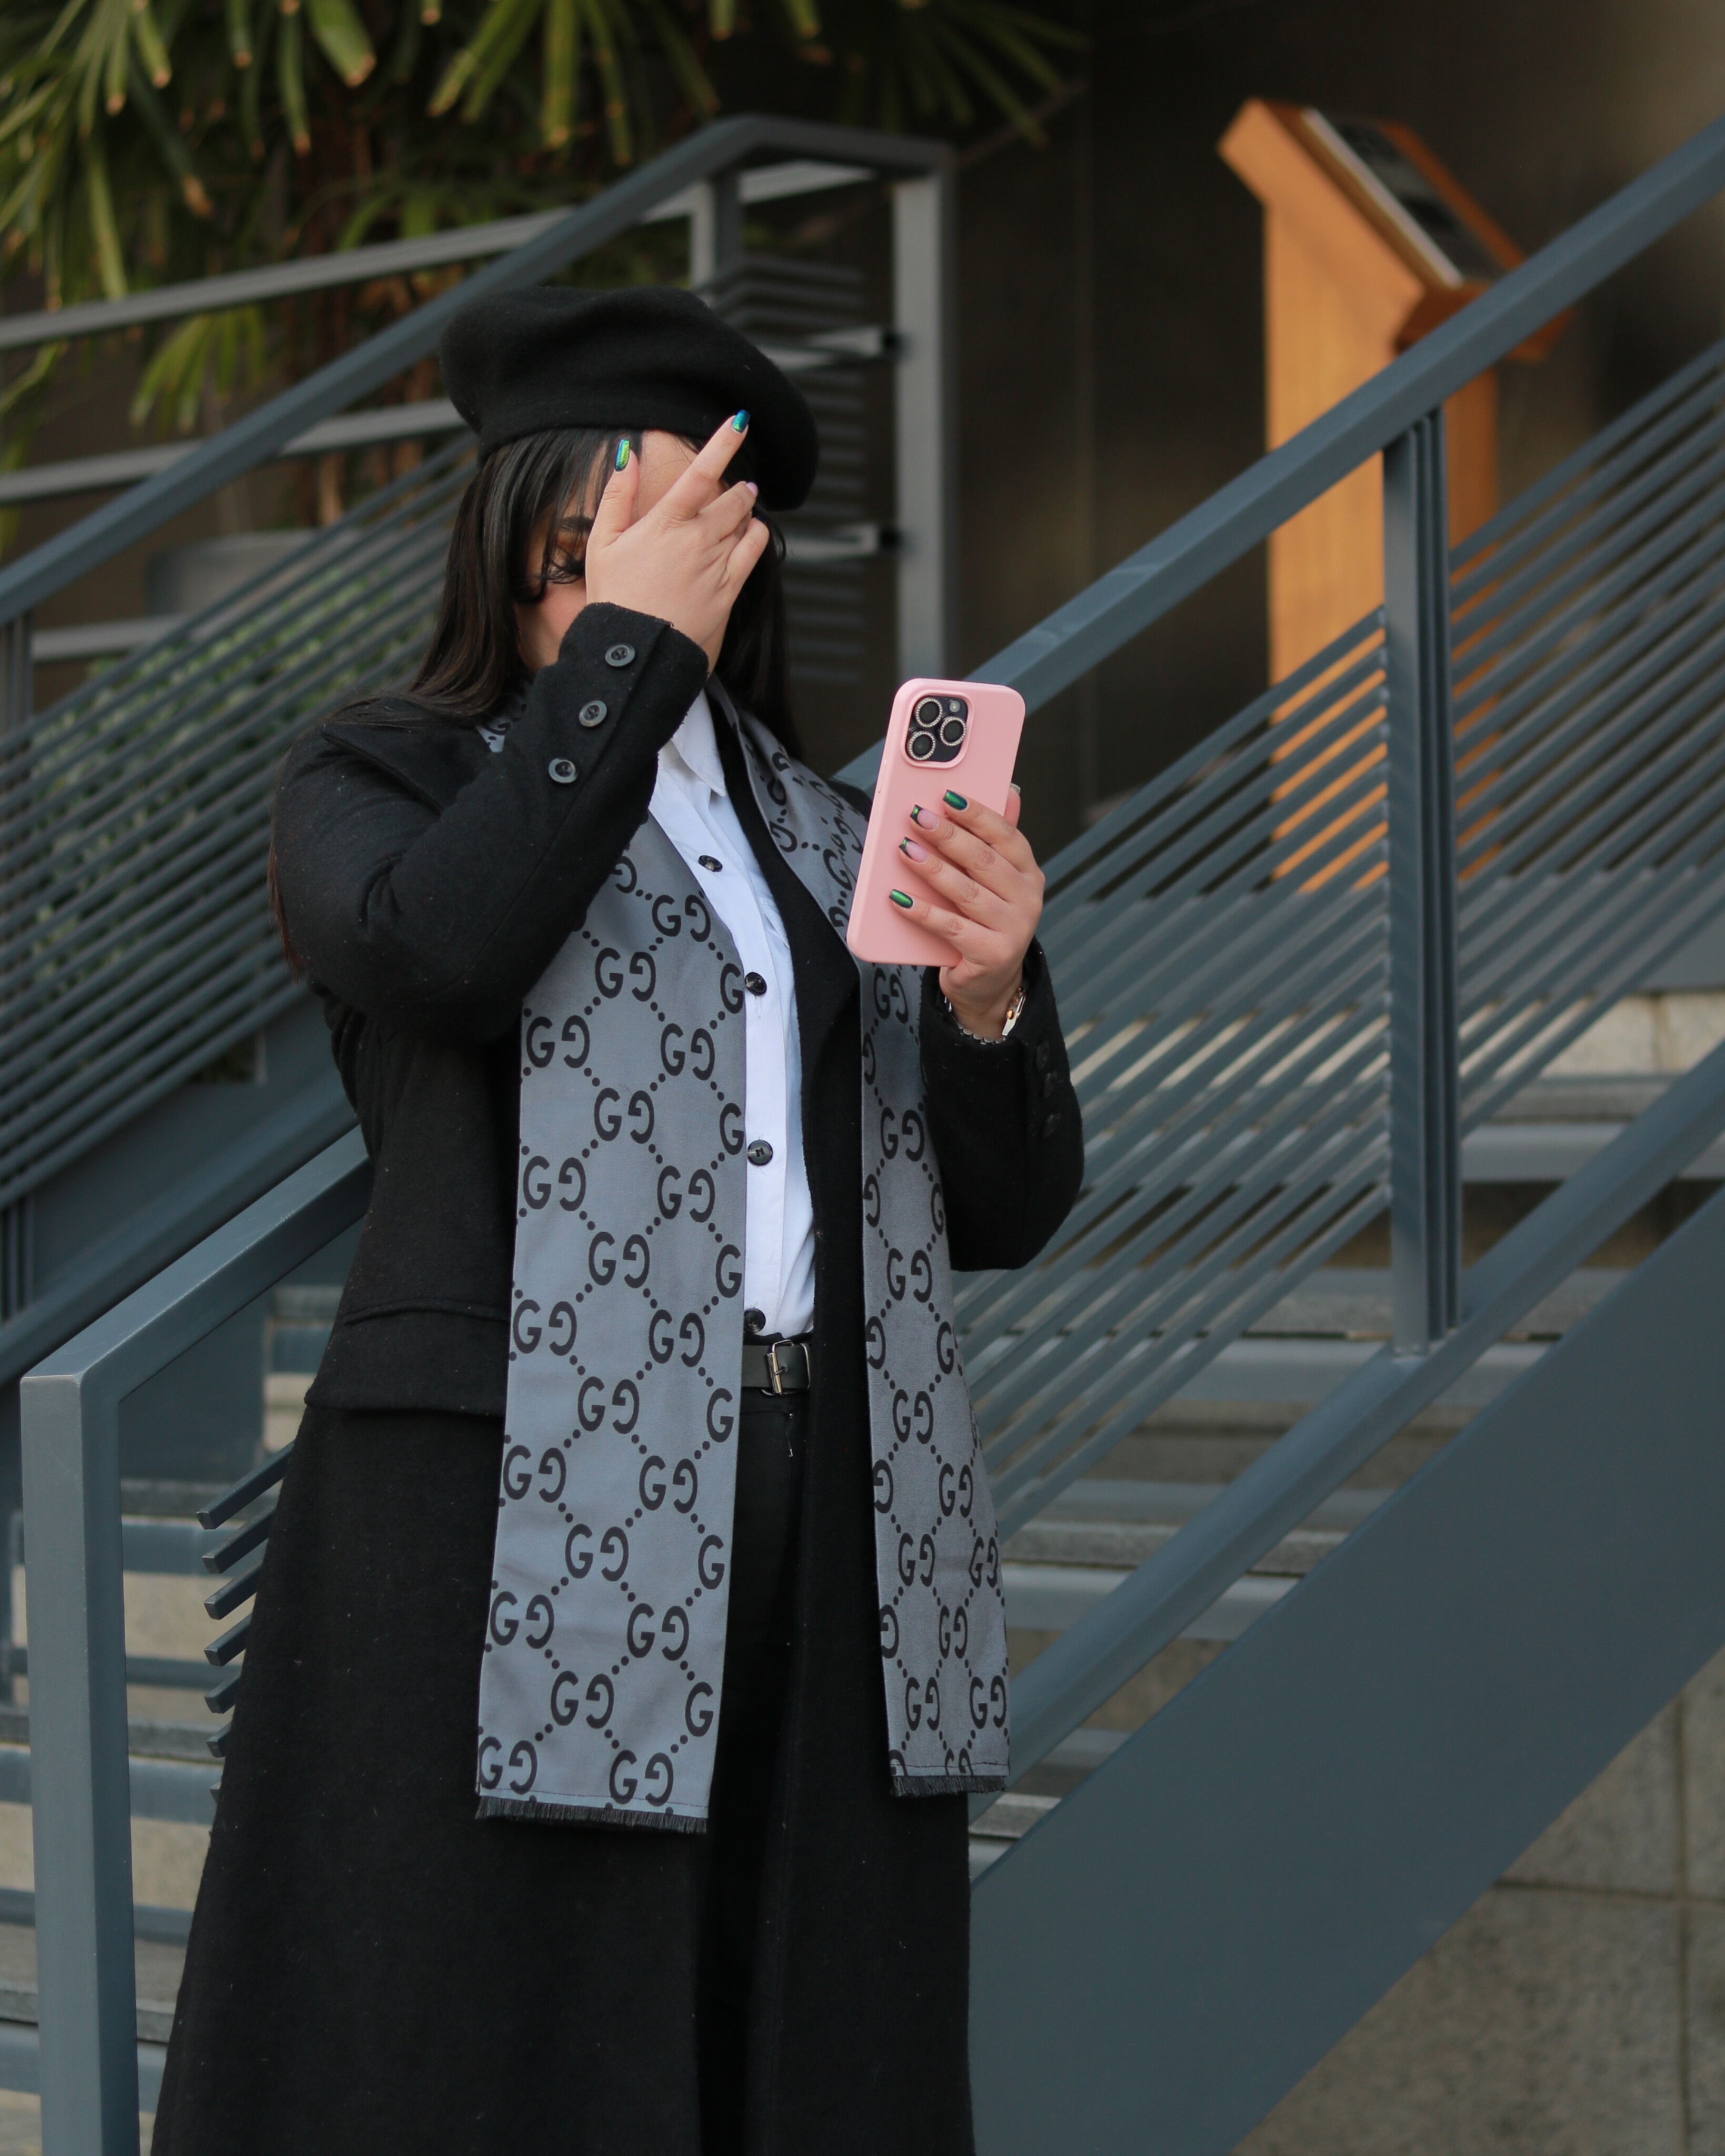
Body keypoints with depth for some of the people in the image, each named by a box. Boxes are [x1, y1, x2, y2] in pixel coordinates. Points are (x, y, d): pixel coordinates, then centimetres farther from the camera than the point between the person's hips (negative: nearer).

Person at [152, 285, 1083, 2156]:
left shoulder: (822, 839, 19)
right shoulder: (377, 784, 6)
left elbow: (1001, 1213, 14)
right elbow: (441, 942, -20)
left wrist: (988, 998, -5)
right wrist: (628, 646, -11)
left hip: (823, 1540, 5)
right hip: (516, 1518, -4)